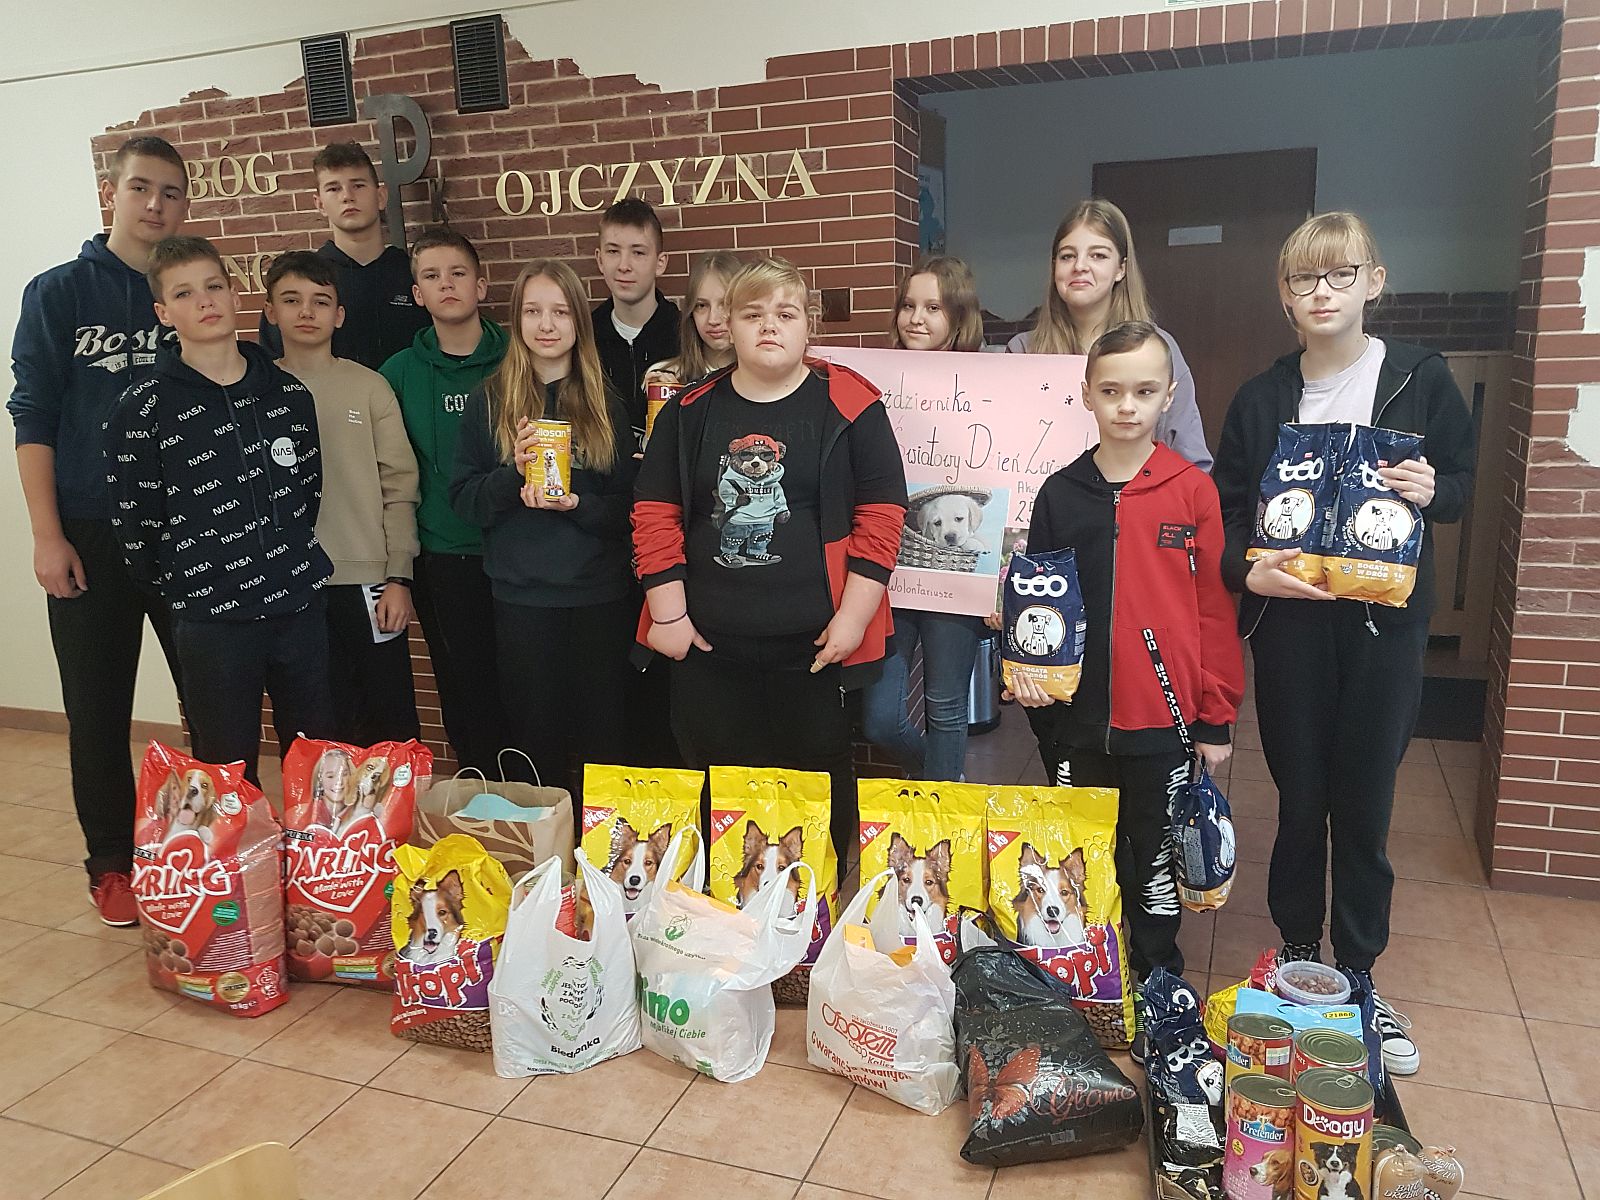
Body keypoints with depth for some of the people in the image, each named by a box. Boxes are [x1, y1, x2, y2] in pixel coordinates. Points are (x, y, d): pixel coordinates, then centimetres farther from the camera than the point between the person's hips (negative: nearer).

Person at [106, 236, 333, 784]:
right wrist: (187, 584, 5)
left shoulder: (289, 392, 6)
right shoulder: (144, 408, -7)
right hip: (212, 622, -3)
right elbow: (135, 526, -3)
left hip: (301, 609, 3)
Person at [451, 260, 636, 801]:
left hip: (599, 596, 1)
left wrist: (575, 504, -15)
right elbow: (463, 498, 2)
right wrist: (513, 472, -16)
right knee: (536, 742, 8)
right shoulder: (489, 401, 3)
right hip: (521, 597, 0)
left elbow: (629, 507, 4)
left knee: (603, 738, 7)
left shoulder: (605, 405, 4)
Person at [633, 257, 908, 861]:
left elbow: (881, 513, -4)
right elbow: (655, 514, 5)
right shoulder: (690, 410, 5)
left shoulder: (850, 405, -3)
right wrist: (667, 613, 0)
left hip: (813, 644, -2)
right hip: (706, 644, 3)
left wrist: (853, 617, -8)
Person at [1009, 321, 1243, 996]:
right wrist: (1025, 671, -7)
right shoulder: (1059, 494, 1)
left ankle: (1156, 985, 32)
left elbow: (1215, 611, -3)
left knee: (1155, 861, 13)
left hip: (1163, 721, -2)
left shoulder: (1193, 492, -5)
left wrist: (1216, 718, -2)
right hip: (1077, 719, 2)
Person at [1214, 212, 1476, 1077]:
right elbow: (1226, 509, 5)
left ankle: (1358, 978, 24)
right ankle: (1296, 958, 28)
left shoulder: (1421, 380, 2)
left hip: (1383, 622, 0)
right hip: (1289, 621, 1)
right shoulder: (1261, 398, 4)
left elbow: (1463, 480, 10)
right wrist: (1247, 570, -13)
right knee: (1300, 799, 9)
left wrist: (1433, 493, -12)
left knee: (1365, 804, 6)